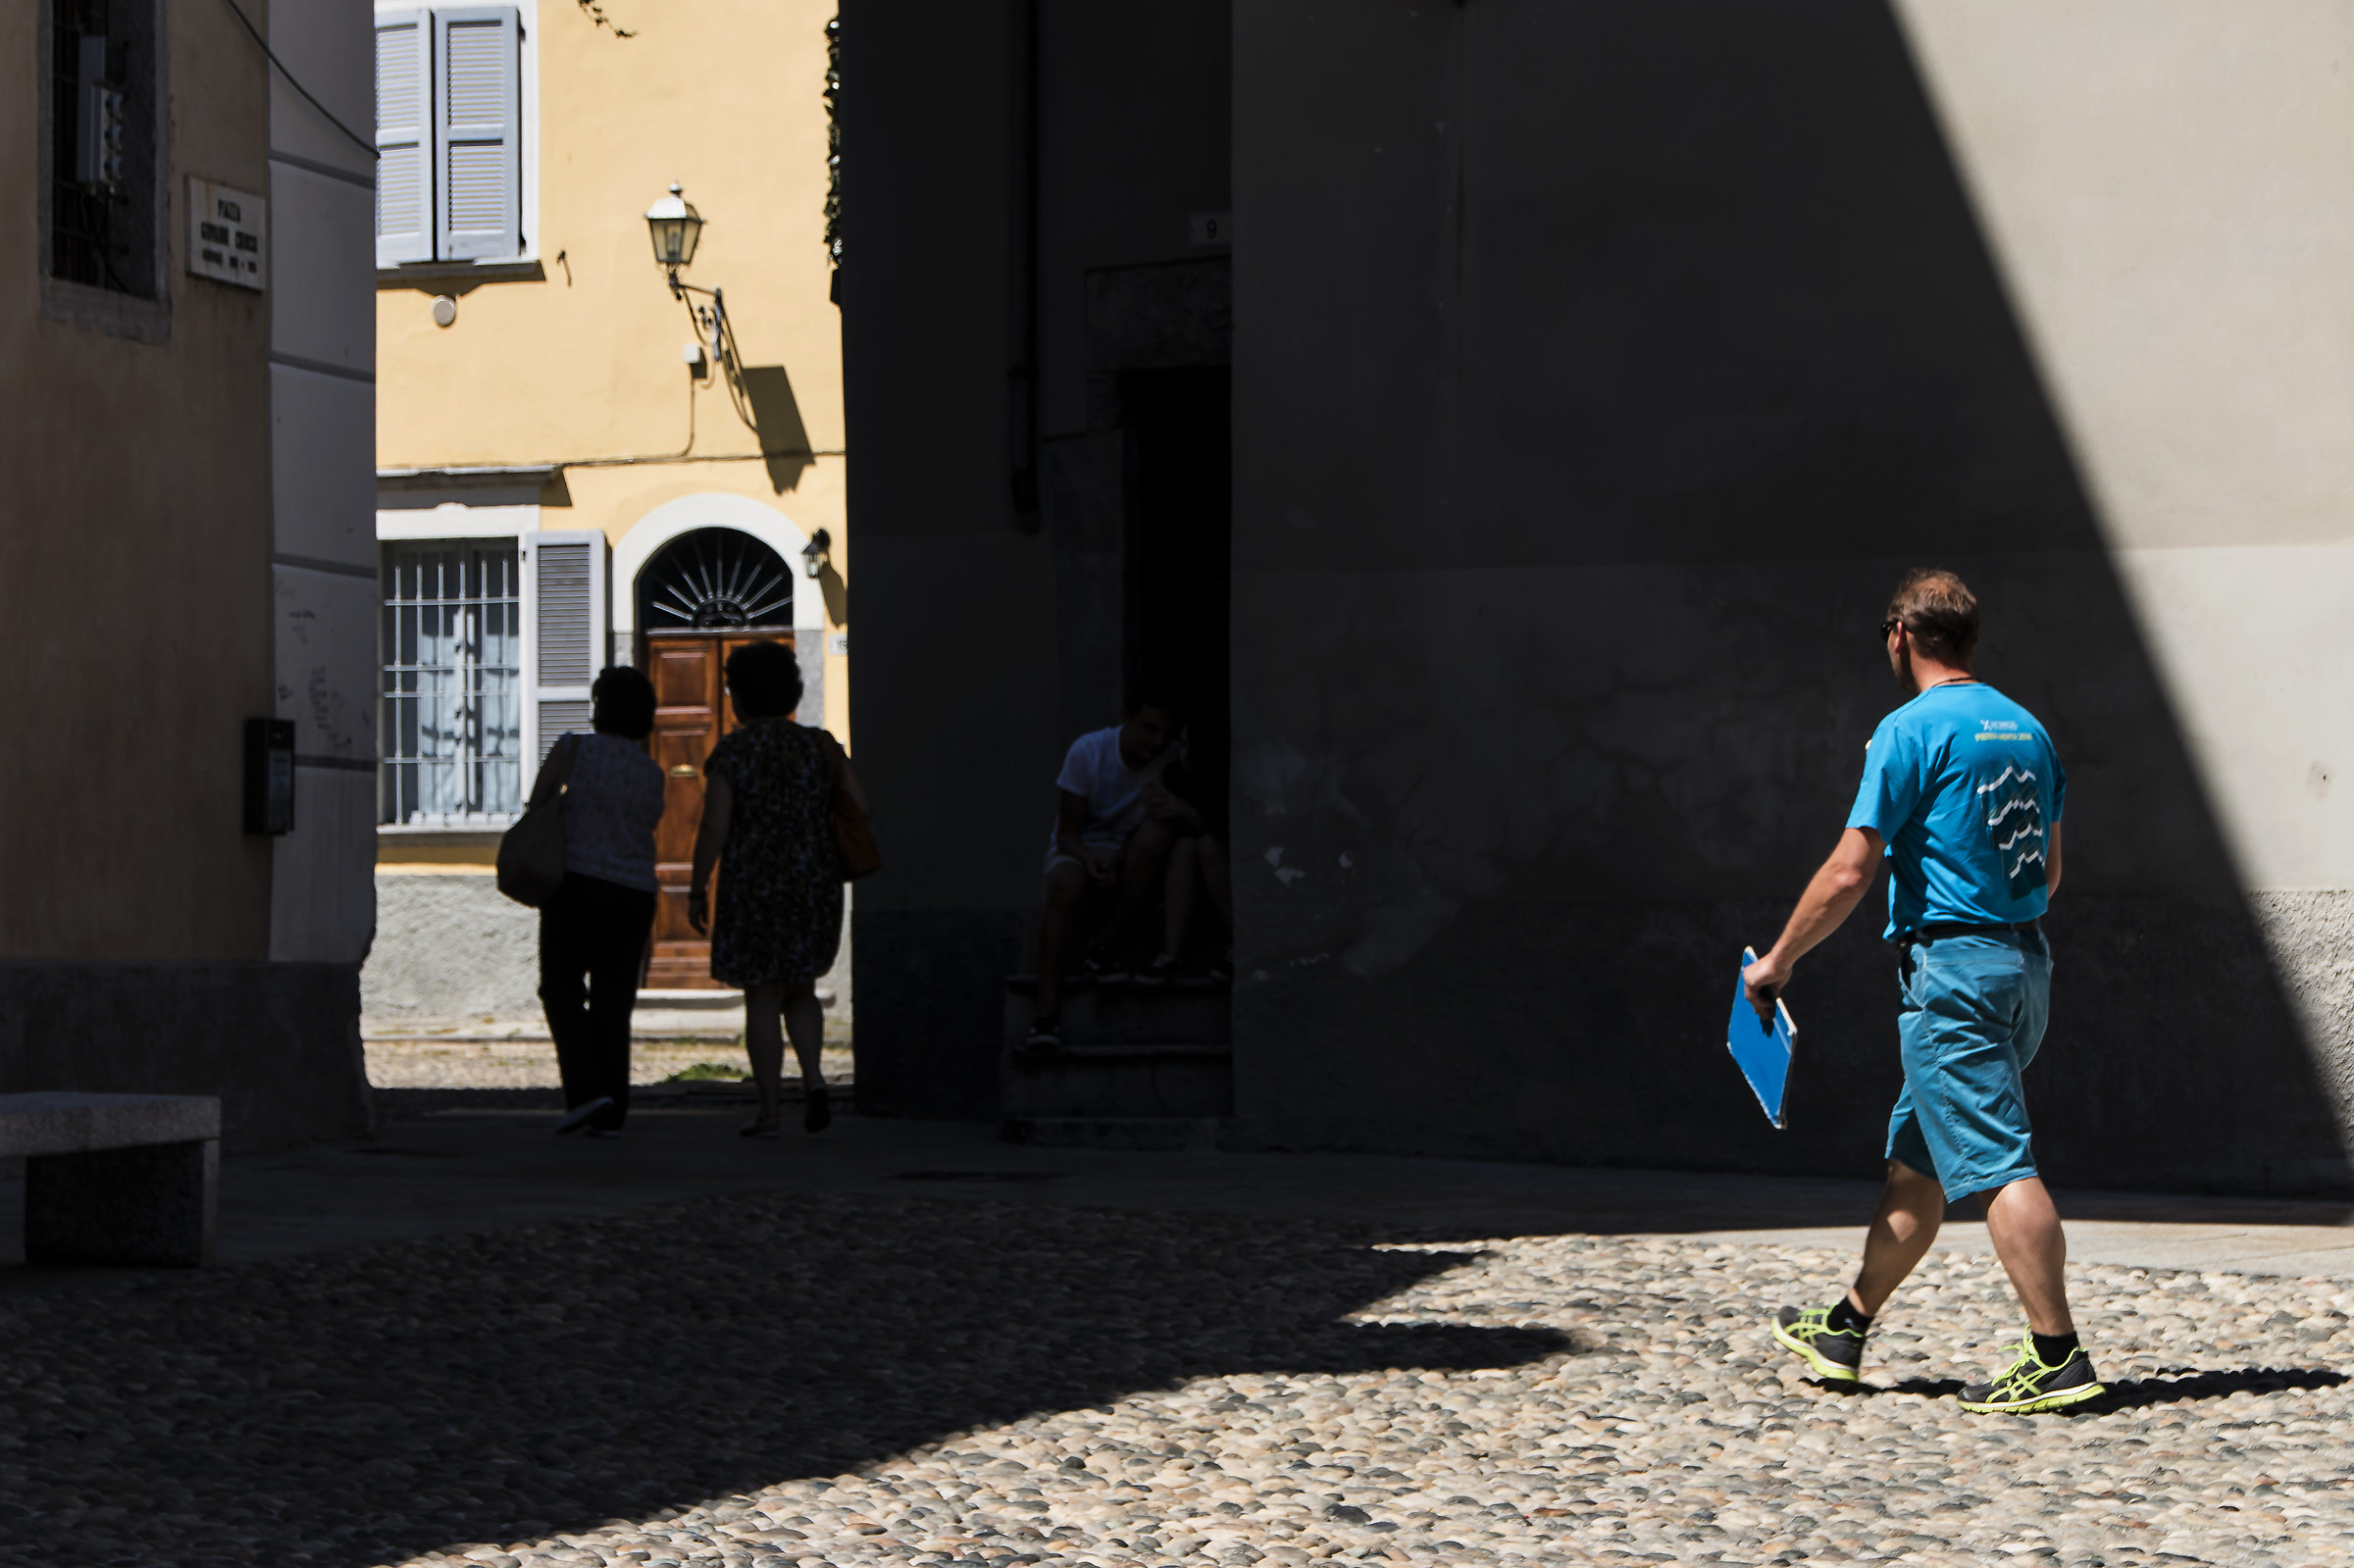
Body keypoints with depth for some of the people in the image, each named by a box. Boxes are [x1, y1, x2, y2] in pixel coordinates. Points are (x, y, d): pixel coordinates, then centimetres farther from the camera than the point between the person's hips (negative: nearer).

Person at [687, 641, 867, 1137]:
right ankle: (814, 1079, -4)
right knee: (799, 990, 19)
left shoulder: (730, 752, -8)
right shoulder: (820, 746, 2)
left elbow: (713, 827, -12)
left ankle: (768, 1114, 4)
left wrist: (697, 890, -3)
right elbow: (861, 804, -2)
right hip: (815, 887, 3)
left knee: (761, 1000, 4)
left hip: (752, 887, -3)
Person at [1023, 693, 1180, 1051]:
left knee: (1159, 832, -32)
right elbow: (1066, 832, -10)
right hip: (1077, 848, -2)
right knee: (1065, 885, -38)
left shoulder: (1166, 763, -8)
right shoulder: (1088, 751, -13)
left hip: (1131, 859, 2)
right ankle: (1047, 1010, -46)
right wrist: (1090, 862, -33)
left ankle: (1104, 947, -24)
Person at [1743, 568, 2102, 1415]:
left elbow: (1848, 874, -13)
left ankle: (2058, 1354, -14)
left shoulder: (1911, 730, -10)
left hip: (1951, 968, -8)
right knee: (1915, 1158, 17)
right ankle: (1845, 1329, 28)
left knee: (1996, 1163, -10)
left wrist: (1777, 961, -2)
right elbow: (2048, 871, 20)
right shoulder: (2025, 727, 13)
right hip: (2026, 963, 8)